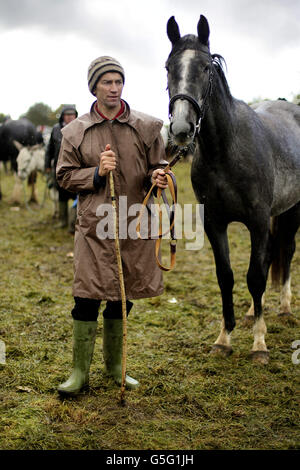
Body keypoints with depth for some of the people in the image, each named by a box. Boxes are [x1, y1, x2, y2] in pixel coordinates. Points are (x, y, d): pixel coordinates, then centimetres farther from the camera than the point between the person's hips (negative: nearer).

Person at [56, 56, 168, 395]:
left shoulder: (146, 128, 4)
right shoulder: (75, 132, 3)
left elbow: (156, 170, 10)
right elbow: (65, 177, 5)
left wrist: (157, 178, -14)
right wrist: (96, 173, -12)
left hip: (134, 225, 2)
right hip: (94, 225, -1)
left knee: (122, 299, 12)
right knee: (87, 299, -3)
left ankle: (114, 366, 29)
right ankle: (80, 372, 10)